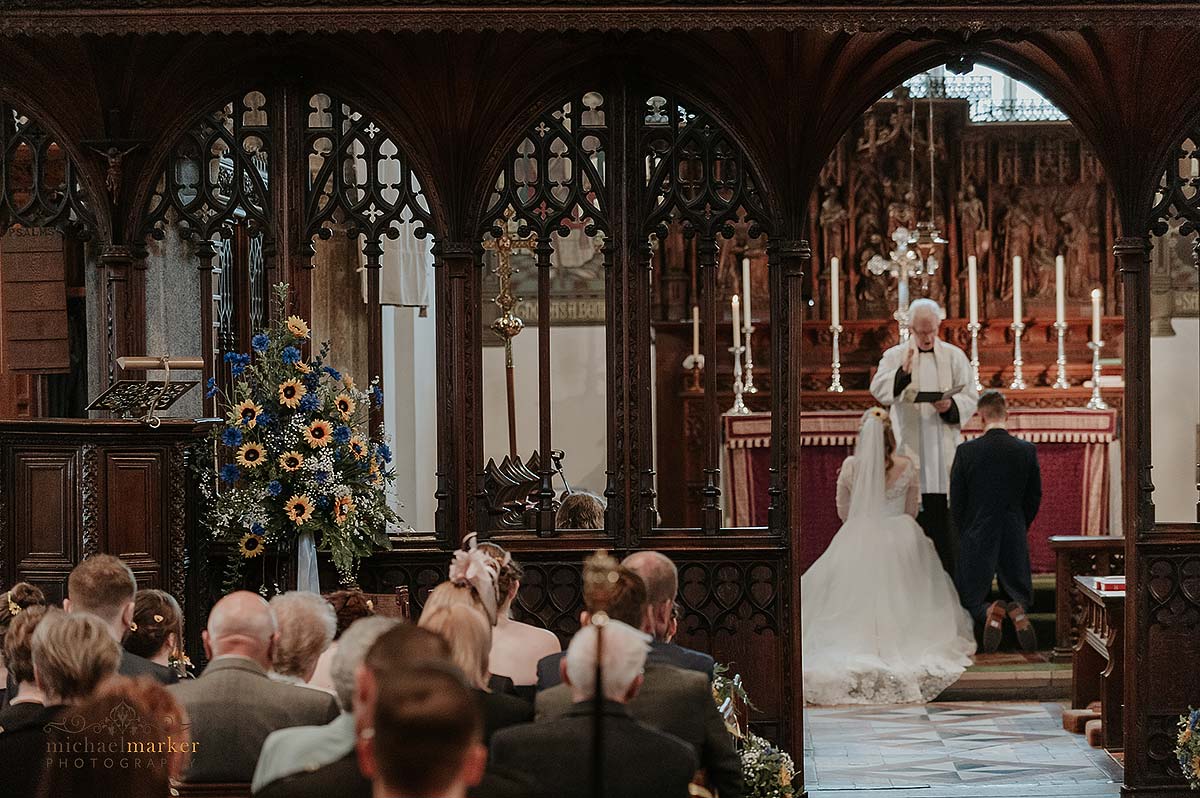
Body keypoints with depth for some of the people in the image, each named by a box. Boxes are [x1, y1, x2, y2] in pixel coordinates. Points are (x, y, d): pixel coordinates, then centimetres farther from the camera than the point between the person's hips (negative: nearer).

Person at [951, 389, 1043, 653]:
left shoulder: (967, 451, -10)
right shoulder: (1027, 451, -3)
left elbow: (956, 500, -3)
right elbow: (1035, 498, 5)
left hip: (977, 538, -2)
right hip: (1015, 537, 2)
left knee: (972, 599, 10)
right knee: (1020, 594, 17)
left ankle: (989, 613, -26)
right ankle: (1017, 611, -21)